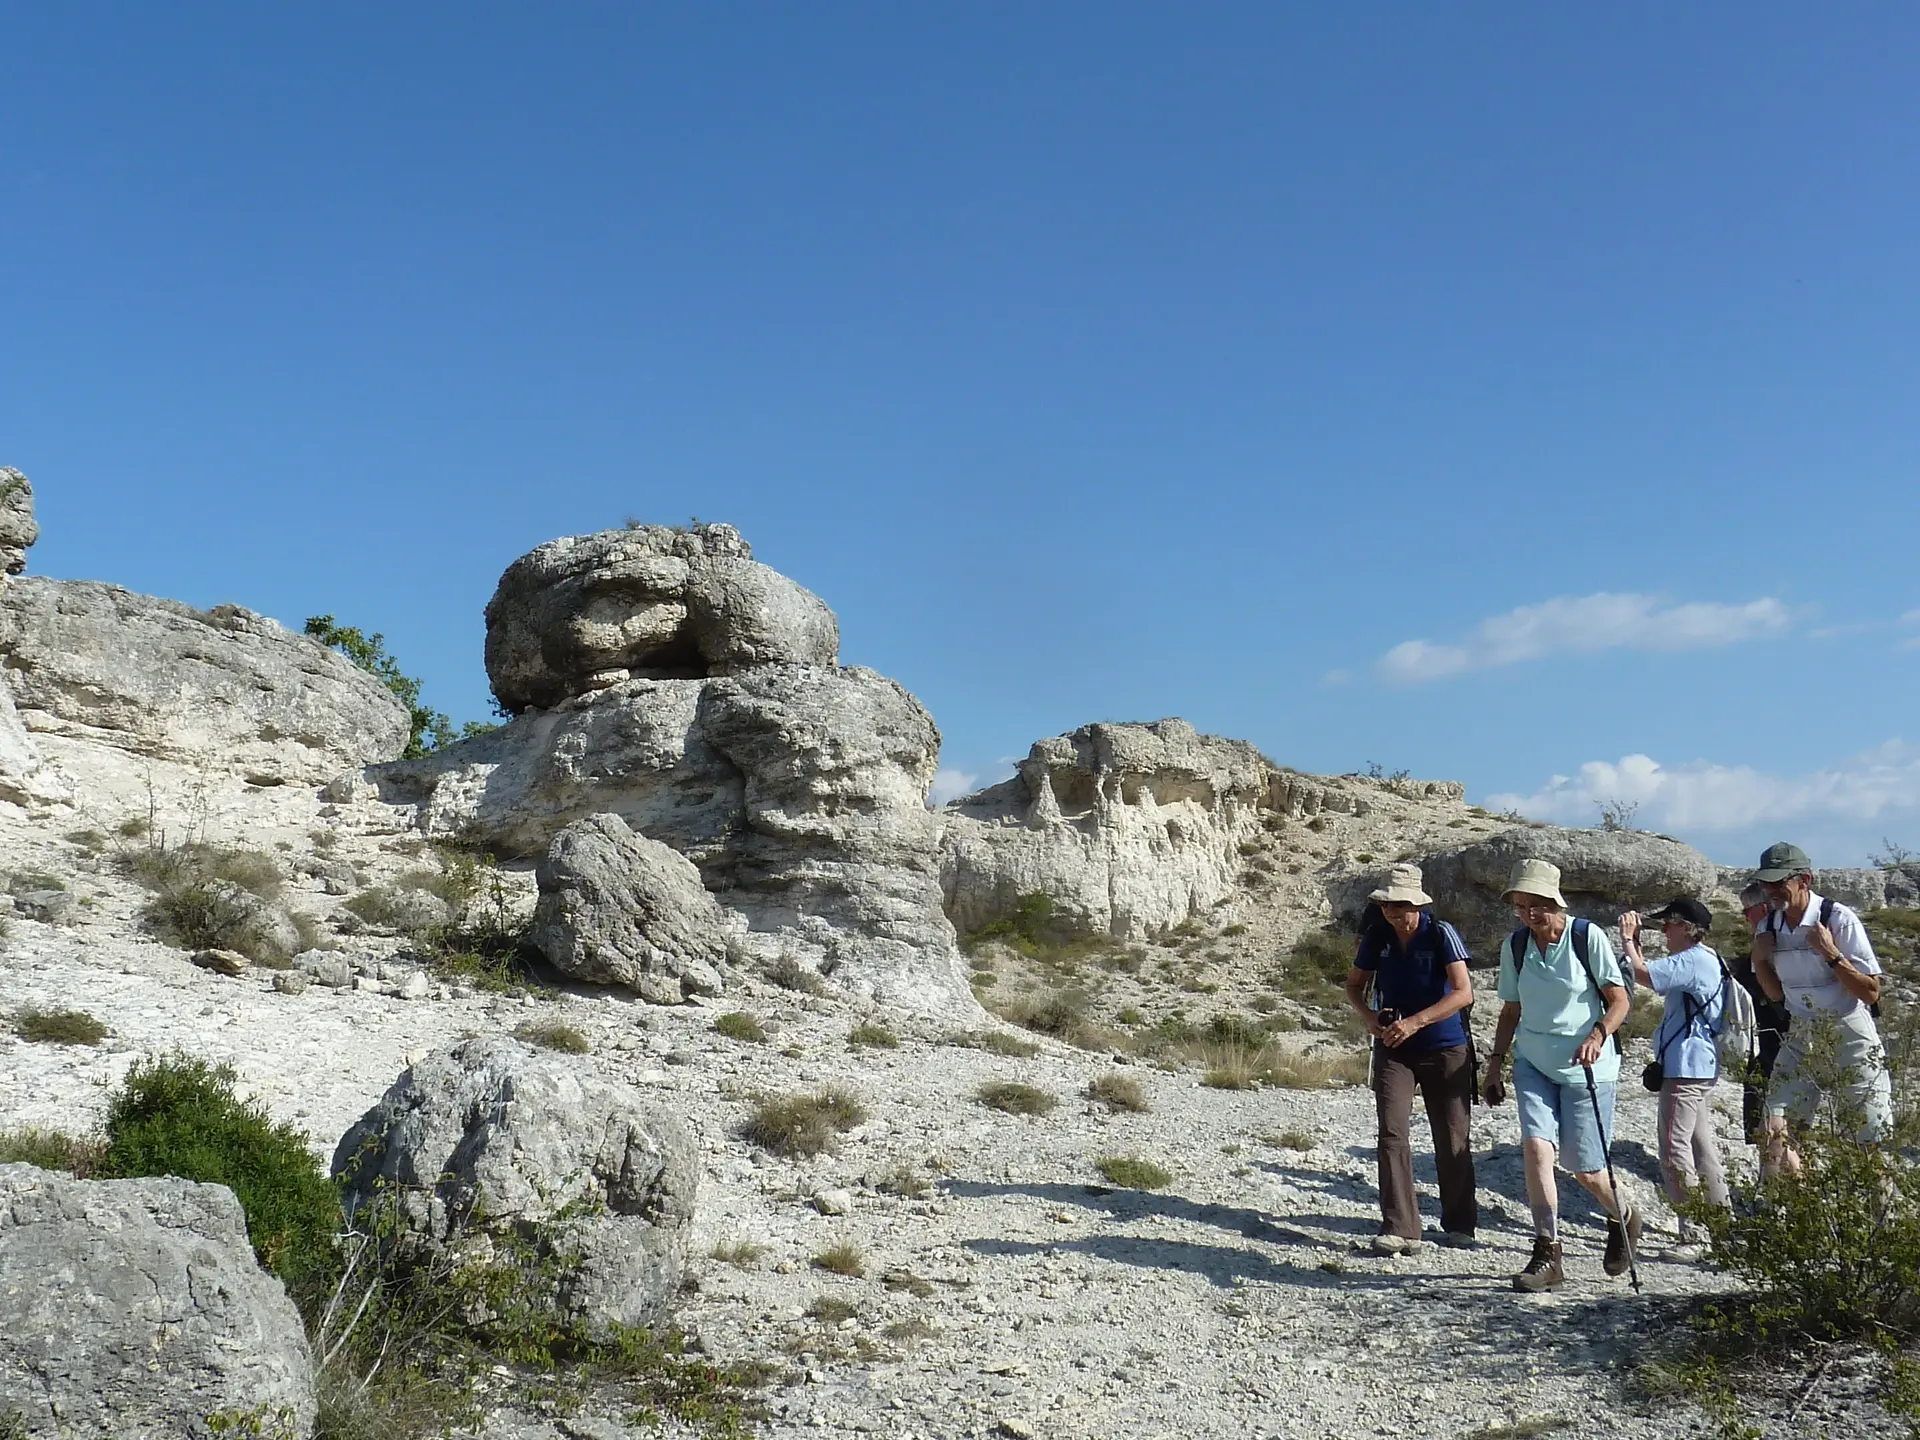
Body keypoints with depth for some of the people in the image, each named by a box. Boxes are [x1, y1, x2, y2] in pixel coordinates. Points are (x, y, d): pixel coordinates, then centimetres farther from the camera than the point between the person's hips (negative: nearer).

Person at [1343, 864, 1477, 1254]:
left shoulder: (1441, 934, -13)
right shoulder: (1376, 937, -2)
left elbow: (1463, 993, -19)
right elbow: (1354, 985, 10)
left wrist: (1415, 1022, -26)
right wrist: (1368, 1015, -11)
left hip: (1444, 1049, -2)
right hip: (1393, 1048, 2)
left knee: (1452, 1140, 5)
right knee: (1392, 1133, -10)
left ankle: (1459, 1225, 22)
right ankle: (1399, 1229, -9)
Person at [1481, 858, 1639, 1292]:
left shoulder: (1587, 936, -9)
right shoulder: (1514, 946, 3)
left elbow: (1619, 1000, -7)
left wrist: (1598, 1035, -24)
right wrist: (1494, 1065, 8)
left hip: (1585, 1068, -3)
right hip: (1533, 1064, 3)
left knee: (1586, 1170, 2)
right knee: (1536, 1146, -17)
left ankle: (1624, 1217, 36)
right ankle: (1547, 1253, -8)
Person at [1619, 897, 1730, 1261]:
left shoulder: (1693, 960, -17)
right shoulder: (1704, 960, 17)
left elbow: (1641, 974, -23)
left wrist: (1627, 940, -10)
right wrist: (1635, 943, 20)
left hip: (1685, 1070, -11)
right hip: (1702, 1067, 11)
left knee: (1676, 1152, -9)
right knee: (1701, 1149, 17)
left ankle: (1694, 1237, -7)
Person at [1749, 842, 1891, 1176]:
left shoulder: (1839, 920, -17)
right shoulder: (1769, 927, 0)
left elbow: (1871, 993, -16)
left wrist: (1830, 954, -27)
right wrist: (1759, 958, -5)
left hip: (1850, 1038, -5)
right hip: (1802, 1037, 5)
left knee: (1870, 1137, 1)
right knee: (1776, 1130, -3)